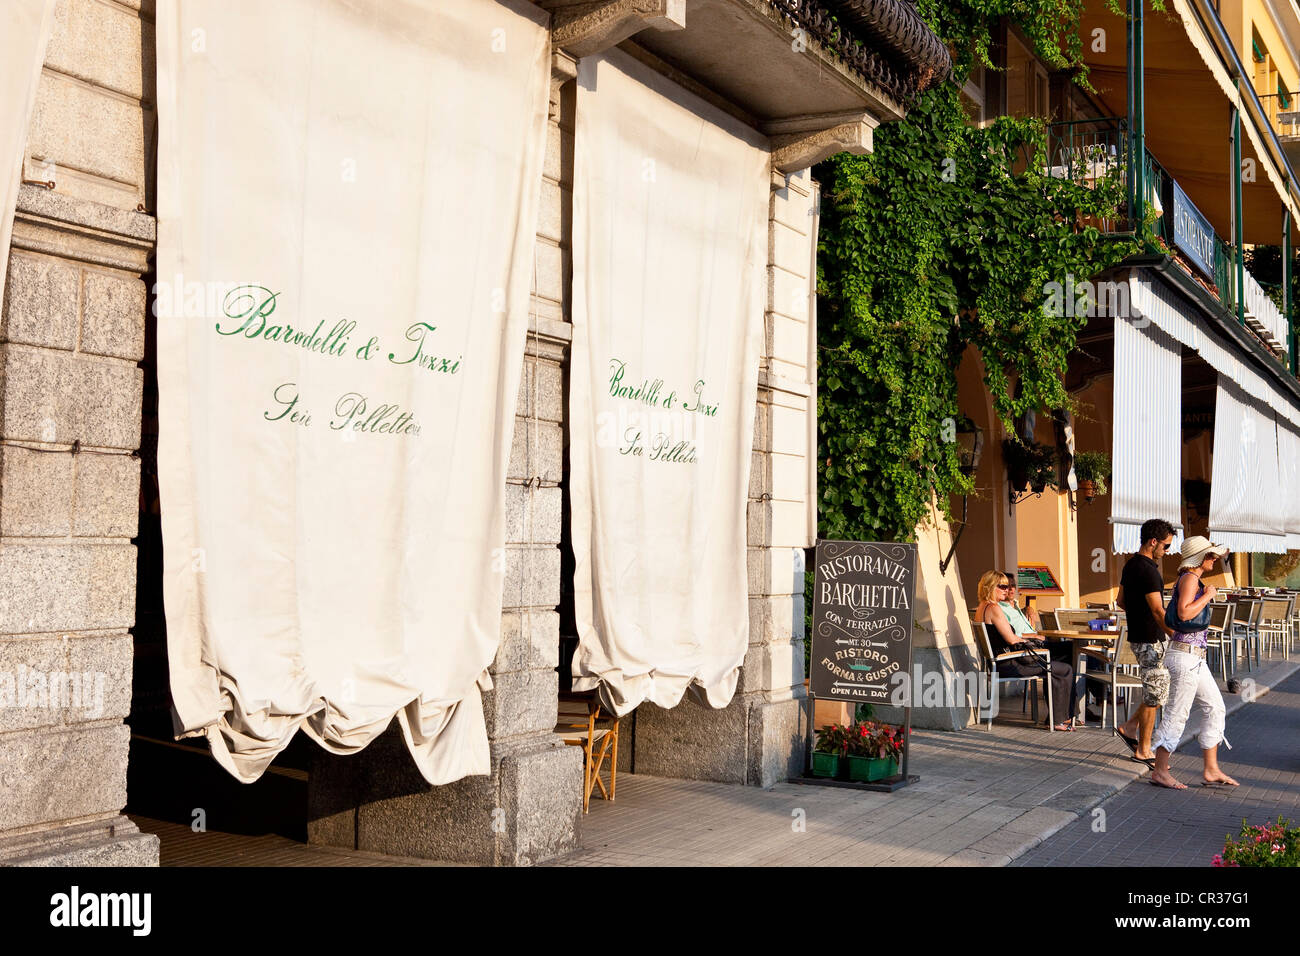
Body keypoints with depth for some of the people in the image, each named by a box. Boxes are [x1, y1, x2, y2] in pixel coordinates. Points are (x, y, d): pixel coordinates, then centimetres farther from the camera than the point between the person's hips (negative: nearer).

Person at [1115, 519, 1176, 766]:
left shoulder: (1131, 565, 10)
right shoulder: (1148, 570, -21)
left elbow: (1120, 601, 19)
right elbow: (1158, 612, -25)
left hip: (1139, 635, 10)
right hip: (1149, 640, -10)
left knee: (1159, 690, 16)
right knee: (1154, 694, 0)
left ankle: (1129, 728, 19)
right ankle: (1143, 750, 9)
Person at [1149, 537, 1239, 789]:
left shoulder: (1193, 580, 16)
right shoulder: (1189, 579, -13)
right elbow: (1184, 613, -28)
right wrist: (1208, 595, -16)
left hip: (1195, 658, 10)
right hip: (1186, 656, -10)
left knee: (1214, 707, 11)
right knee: (1177, 714, -4)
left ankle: (1211, 771, 16)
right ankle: (1160, 771, 3)